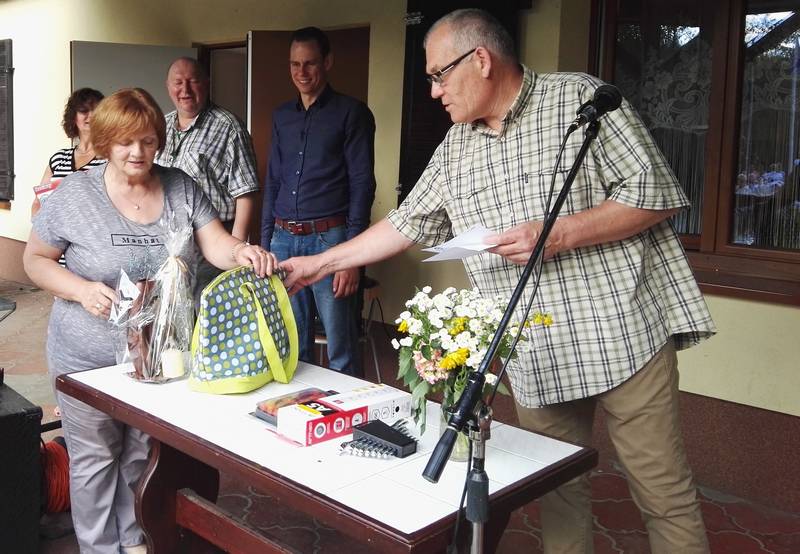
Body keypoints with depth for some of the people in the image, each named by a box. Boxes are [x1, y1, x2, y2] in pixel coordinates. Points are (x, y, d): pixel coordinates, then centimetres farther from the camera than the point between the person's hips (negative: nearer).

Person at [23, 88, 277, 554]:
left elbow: (217, 245, -9)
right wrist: (82, 289, -21)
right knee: (95, 460, 12)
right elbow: (36, 259, -3)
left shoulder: (182, 188, -3)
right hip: (90, 357, -3)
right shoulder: (75, 194, -10)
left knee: (142, 455, 21)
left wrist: (243, 252, -33)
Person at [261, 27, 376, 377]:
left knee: (341, 351, -1)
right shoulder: (282, 116, 16)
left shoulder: (352, 113, -1)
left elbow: (362, 184, -7)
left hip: (329, 239, -5)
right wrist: (265, 243, 13)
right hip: (284, 239, 6)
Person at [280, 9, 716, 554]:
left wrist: (556, 235, -17)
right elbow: (406, 224, 19)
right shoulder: (455, 150, 12)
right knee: (557, 489, 12)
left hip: (623, 333, -4)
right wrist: (320, 263, 18)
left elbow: (655, 194, -8)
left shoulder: (580, 98, -5)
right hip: (535, 357, 5)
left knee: (666, 497, 3)